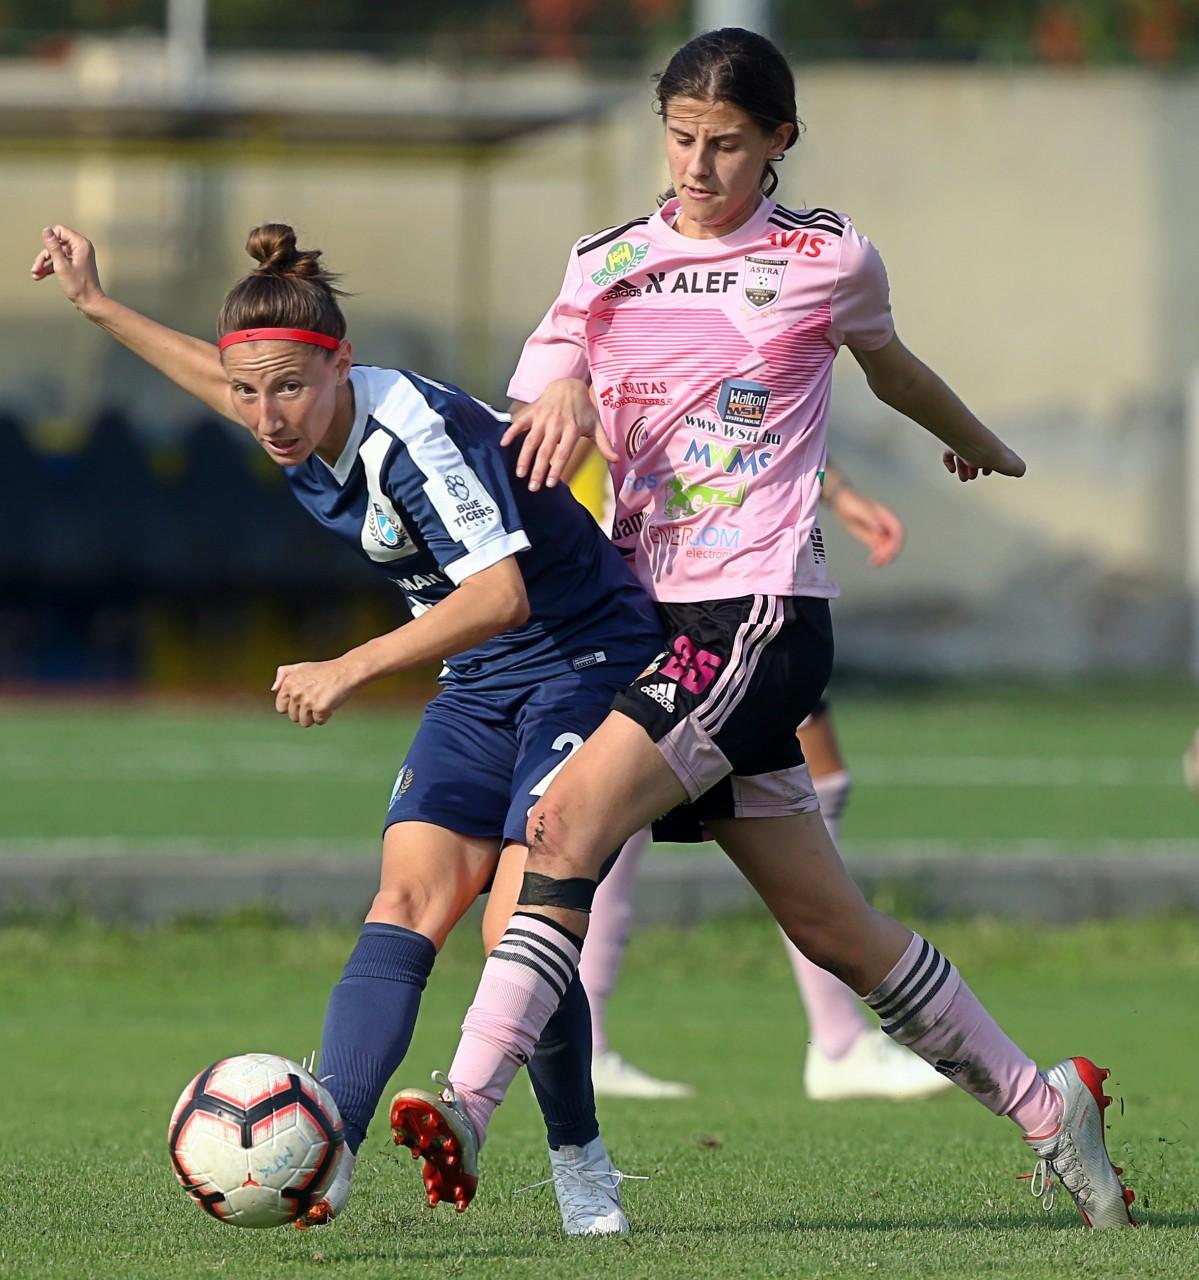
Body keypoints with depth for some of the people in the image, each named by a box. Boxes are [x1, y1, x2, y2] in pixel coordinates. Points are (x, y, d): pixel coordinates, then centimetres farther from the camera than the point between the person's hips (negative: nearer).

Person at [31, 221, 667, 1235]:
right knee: (410, 897, -11)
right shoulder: (304, 432, -1)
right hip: (480, 686, 8)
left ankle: (581, 1168, 3)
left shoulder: (416, 431, -27)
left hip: (586, 661, -8)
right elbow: (226, 384, 24)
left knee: (519, 933, -18)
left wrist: (352, 670, -37)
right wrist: (98, 305, 27)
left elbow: (501, 590, -34)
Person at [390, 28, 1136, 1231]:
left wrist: (980, 445, 42)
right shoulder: (605, 264, 12)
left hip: (759, 607, -5)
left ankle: (466, 1105, -29)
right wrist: (561, 397, -24)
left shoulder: (825, 260, 3)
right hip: (647, 617, 5)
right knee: (833, 927, 8)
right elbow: (528, 407, 0)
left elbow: (888, 362, 23)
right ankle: (1045, 1107, 21)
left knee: (567, 822, -23)